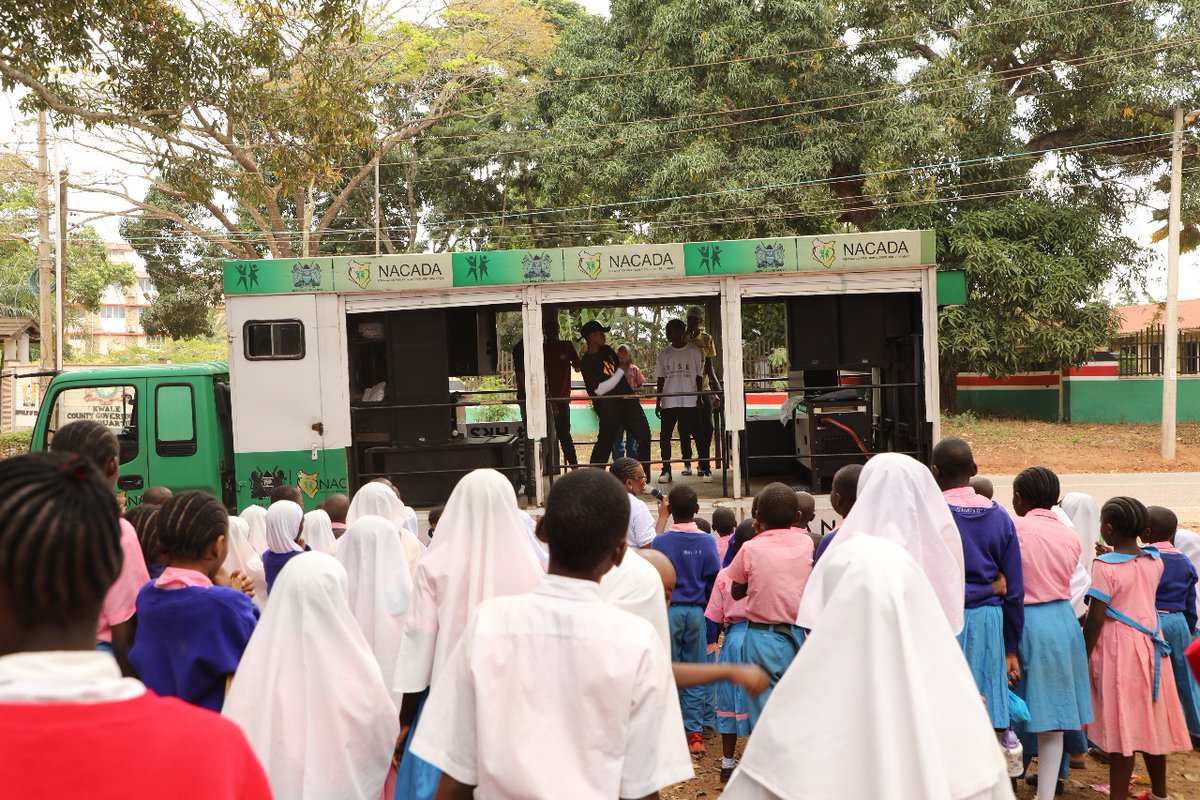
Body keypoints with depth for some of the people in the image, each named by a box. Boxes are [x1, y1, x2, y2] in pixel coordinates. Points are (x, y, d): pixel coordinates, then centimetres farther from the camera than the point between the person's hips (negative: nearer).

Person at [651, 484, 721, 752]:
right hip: (696, 612, 1)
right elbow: (714, 580, -2)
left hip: (668, 612, -1)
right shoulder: (707, 541, -5)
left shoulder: (660, 542, -8)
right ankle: (694, 732, 8)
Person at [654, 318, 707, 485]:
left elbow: (699, 376, 4)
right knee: (664, 436, -1)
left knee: (698, 435, -3)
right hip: (669, 402, 3)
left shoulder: (693, 351, 2)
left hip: (690, 401, -2)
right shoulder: (664, 354, 9)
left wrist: (699, 396, -2)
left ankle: (706, 468, 5)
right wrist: (657, 402, 7)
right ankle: (666, 469, 7)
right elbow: (661, 379, 11)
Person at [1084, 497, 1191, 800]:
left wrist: (1083, 658, -9)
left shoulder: (1104, 565, -16)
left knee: (1120, 726, -1)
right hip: (1150, 646, 7)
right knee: (1152, 721, 16)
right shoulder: (1155, 560, 3)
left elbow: (1095, 619, -16)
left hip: (1117, 650, -6)